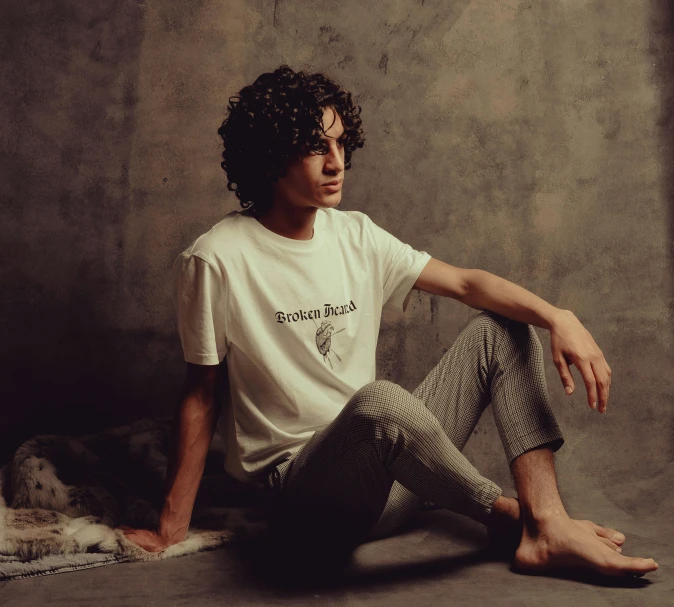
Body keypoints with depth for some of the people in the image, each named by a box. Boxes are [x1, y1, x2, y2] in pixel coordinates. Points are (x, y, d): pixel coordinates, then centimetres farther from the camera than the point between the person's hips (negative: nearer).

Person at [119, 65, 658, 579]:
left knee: (500, 328, -1)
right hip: (301, 487, -6)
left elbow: (466, 283, 3)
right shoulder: (216, 261, -10)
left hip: (387, 468, 7)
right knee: (378, 401, -39)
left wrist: (556, 317, -15)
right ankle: (508, 517, -12)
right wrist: (171, 529, -4)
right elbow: (202, 393, -5)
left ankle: (546, 527, -17)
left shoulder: (355, 235, 7)